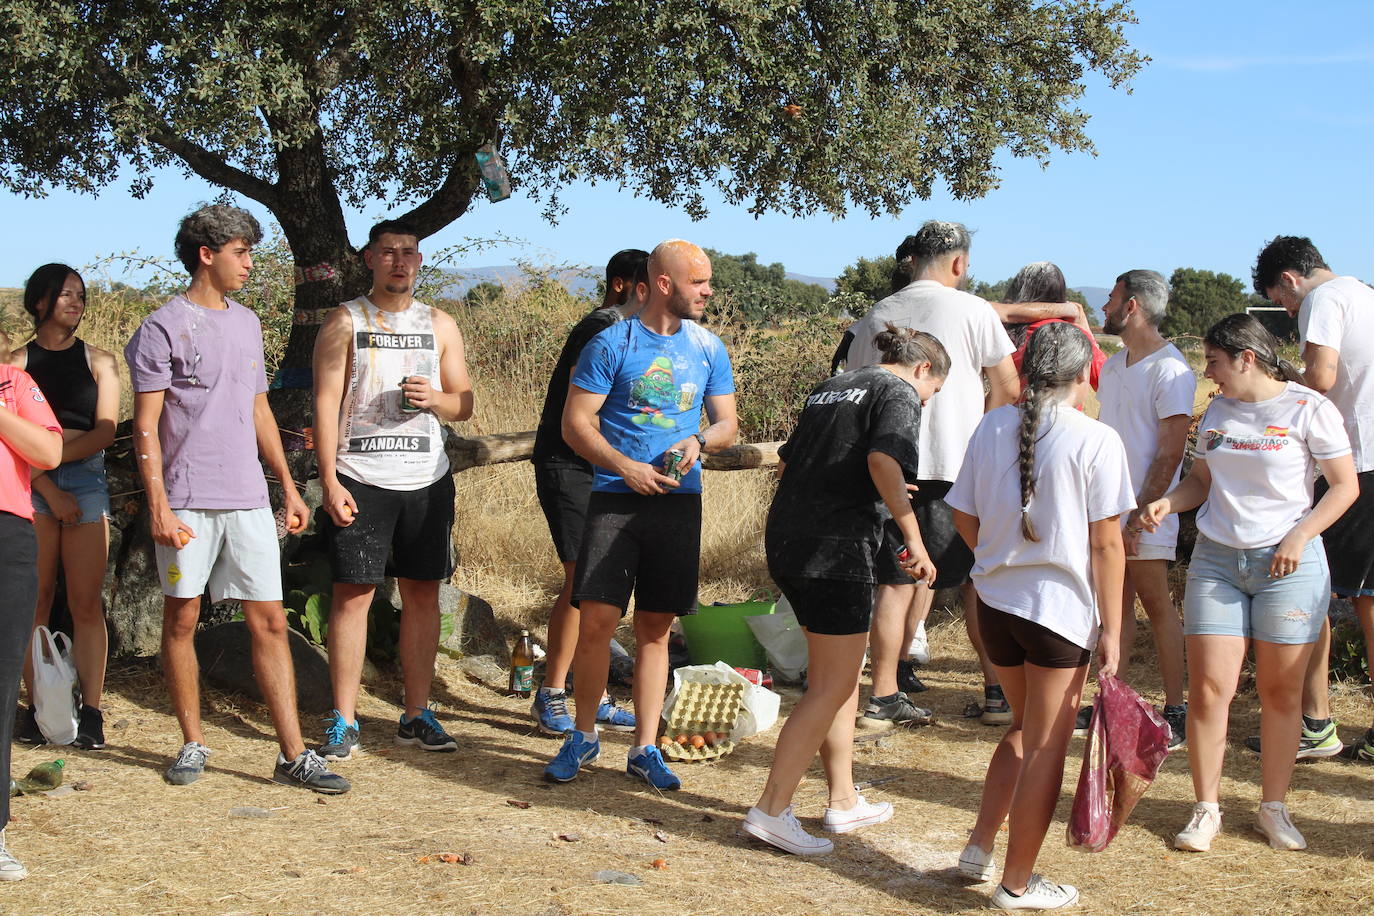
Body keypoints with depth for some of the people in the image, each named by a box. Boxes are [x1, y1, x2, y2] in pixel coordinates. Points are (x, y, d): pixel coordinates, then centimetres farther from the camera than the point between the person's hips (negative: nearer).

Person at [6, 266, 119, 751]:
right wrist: (50, 489, -10)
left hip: (87, 479, 1)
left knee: (86, 603, -4)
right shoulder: (18, 361, 7)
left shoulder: (97, 360, 11)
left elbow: (105, 430, 2)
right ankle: (37, 707, 3)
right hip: (32, 486, 0)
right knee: (36, 601, -1)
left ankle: (90, 711, -4)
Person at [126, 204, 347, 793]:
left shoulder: (246, 324, 15)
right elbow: (146, 427, -6)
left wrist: (288, 484, 18)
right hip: (186, 501, -5)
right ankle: (193, 745, 19)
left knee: (270, 622, 0)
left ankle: (293, 755, 0)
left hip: (248, 499, 5)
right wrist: (158, 505, -14)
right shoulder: (162, 329, -3)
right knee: (182, 620, 6)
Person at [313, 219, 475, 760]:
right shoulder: (345, 322, 4)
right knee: (353, 594, -4)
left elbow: (465, 404, 15)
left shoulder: (440, 325, 13)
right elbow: (325, 404, -1)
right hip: (359, 481, -3)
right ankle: (343, 721, 2)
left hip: (427, 480, 3)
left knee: (422, 594, 5)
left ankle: (416, 715, 14)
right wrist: (329, 481, -10)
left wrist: (434, 399, -9)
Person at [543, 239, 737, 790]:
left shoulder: (708, 349, 10)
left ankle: (644, 749, 14)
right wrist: (626, 468, -15)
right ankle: (584, 736, 12)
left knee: (655, 629, 6)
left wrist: (699, 441, -8)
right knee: (596, 620, -7)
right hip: (616, 497, -3)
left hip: (679, 502, 3)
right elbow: (575, 423, -3)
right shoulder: (612, 344, -2)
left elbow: (728, 423, 15)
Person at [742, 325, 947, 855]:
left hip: (787, 539, 9)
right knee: (833, 686, -3)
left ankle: (843, 801, 26)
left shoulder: (830, 389, 22)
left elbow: (786, 460, 25)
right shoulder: (900, 394, -2)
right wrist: (913, 537, -17)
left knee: (837, 675, 19)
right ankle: (772, 810, -4)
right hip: (837, 549, -9)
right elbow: (883, 460, -21)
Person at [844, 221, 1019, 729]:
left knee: (897, 582, 7)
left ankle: (884, 697, 4)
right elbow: (1007, 388, 0)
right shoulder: (972, 310, -2)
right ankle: (997, 692, 14)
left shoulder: (874, 318, 8)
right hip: (961, 465, -3)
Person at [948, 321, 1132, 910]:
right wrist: (1111, 630, -6)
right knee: (1045, 748, 6)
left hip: (995, 601, 5)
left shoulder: (992, 428, 3)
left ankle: (980, 846, 21)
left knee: (1024, 730, 25)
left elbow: (965, 518, 9)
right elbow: (1106, 543, -11)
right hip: (1060, 608, -5)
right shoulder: (1096, 441, -11)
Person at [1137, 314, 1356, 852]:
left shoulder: (1308, 409, -6)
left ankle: (1274, 809, 17)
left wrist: (1299, 536, -14)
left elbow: (1345, 486, -3)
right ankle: (1206, 810, 7)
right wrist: (1166, 503, -2)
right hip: (1216, 561, 4)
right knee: (1208, 687, -3)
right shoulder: (1218, 412, 9)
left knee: (1280, 692, 4)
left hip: (1288, 565, -3)